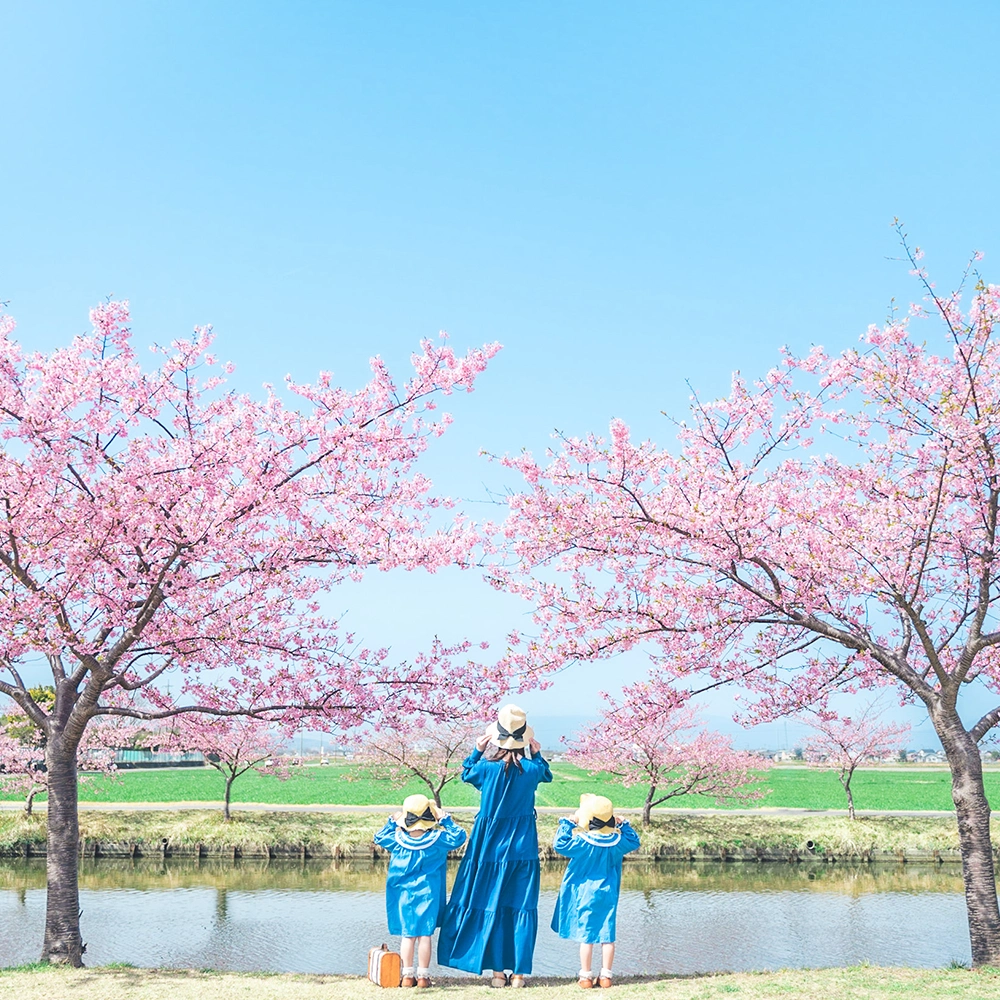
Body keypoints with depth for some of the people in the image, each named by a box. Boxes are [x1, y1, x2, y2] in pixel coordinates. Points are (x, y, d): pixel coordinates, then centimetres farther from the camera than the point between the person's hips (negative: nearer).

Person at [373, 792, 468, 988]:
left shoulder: (398, 839, -7)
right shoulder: (437, 839, -12)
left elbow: (379, 838, 10)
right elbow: (458, 837, -1)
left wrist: (392, 822, 14)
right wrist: (446, 820, 3)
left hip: (403, 895, 1)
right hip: (427, 894, -1)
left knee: (407, 935, 8)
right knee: (425, 935, 4)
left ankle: (408, 974, 11)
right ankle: (423, 975, 7)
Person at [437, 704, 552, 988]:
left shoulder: (487, 767, -15)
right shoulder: (531, 768, -11)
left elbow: (466, 774, 9)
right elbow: (546, 775, 13)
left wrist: (477, 749, 12)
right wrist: (537, 754, 13)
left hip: (492, 844, 0)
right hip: (523, 845, 1)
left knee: (492, 907, 9)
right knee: (522, 908, 6)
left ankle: (498, 971, 9)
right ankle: (519, 972, 6)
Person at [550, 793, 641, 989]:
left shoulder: (583, 842, -17)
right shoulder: (618, 841, -3)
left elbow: (560, 844, -16)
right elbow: (634, 842, 15)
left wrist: (567, 825, -8)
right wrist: (624, 826, 20)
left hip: (585, 894, -3)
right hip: (608, 895, 3)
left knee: (586, 935, 3)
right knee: (607, 935, 7)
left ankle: (585, 976, 7)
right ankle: (605, 975, 11)